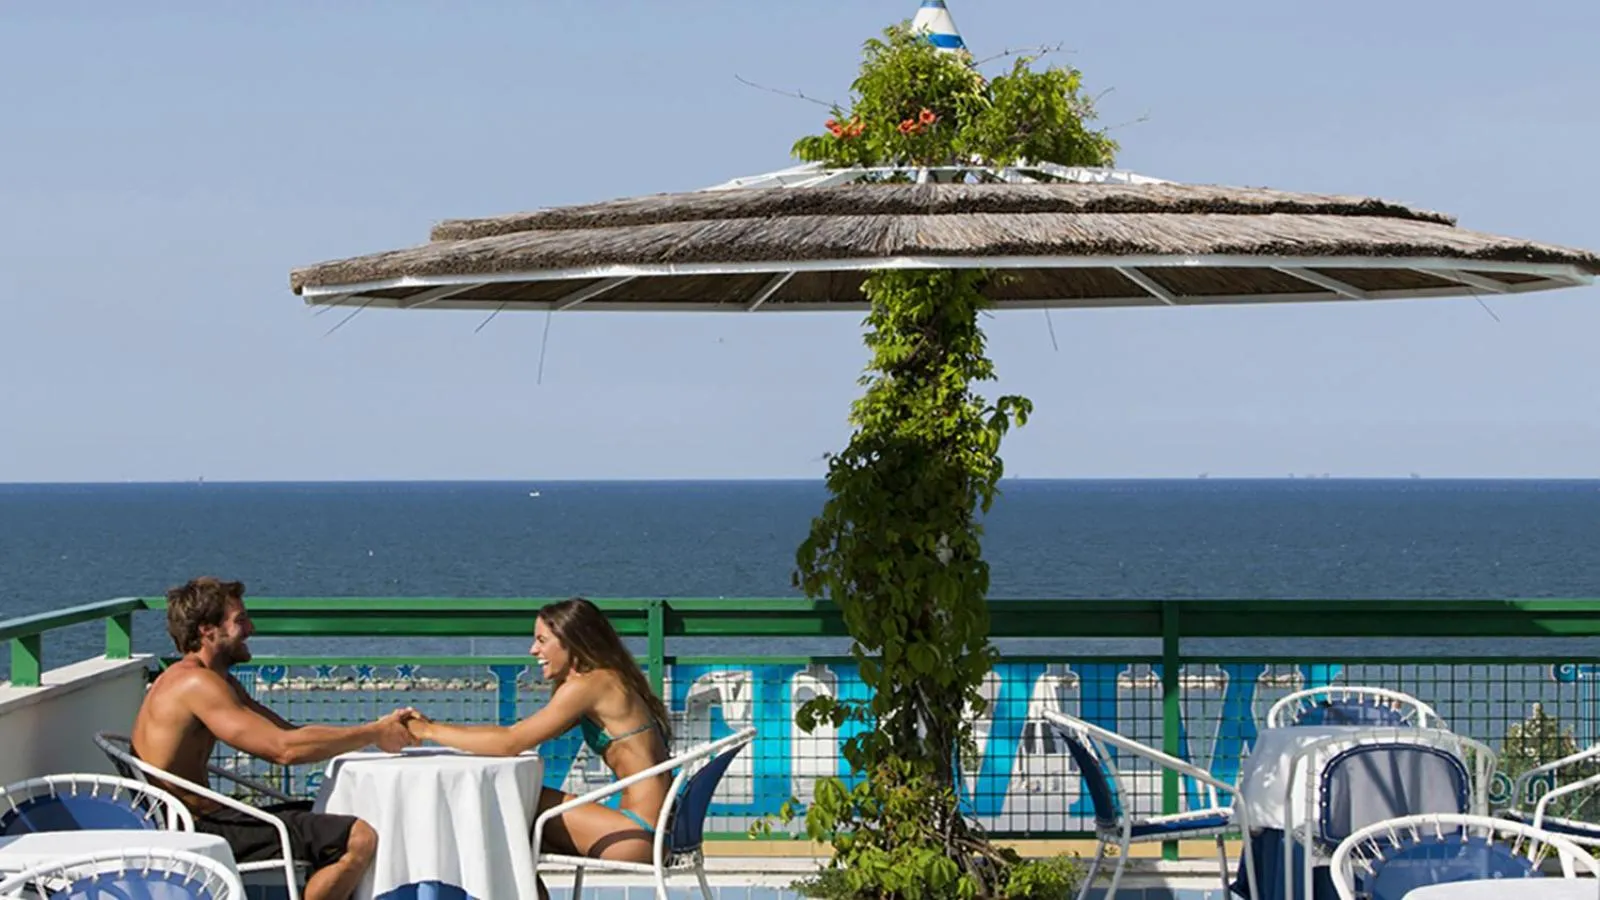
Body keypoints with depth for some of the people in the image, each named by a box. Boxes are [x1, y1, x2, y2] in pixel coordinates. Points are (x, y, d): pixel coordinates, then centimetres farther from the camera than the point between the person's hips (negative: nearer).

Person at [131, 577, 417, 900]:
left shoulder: (217, 682, 18)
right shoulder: (196, 683, -16)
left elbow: (290, 731, 15)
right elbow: (284, 748, -22)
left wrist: (380, 728, 3)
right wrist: (374, 734, -12)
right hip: (200, 834, -11)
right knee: (359, 840, -20)